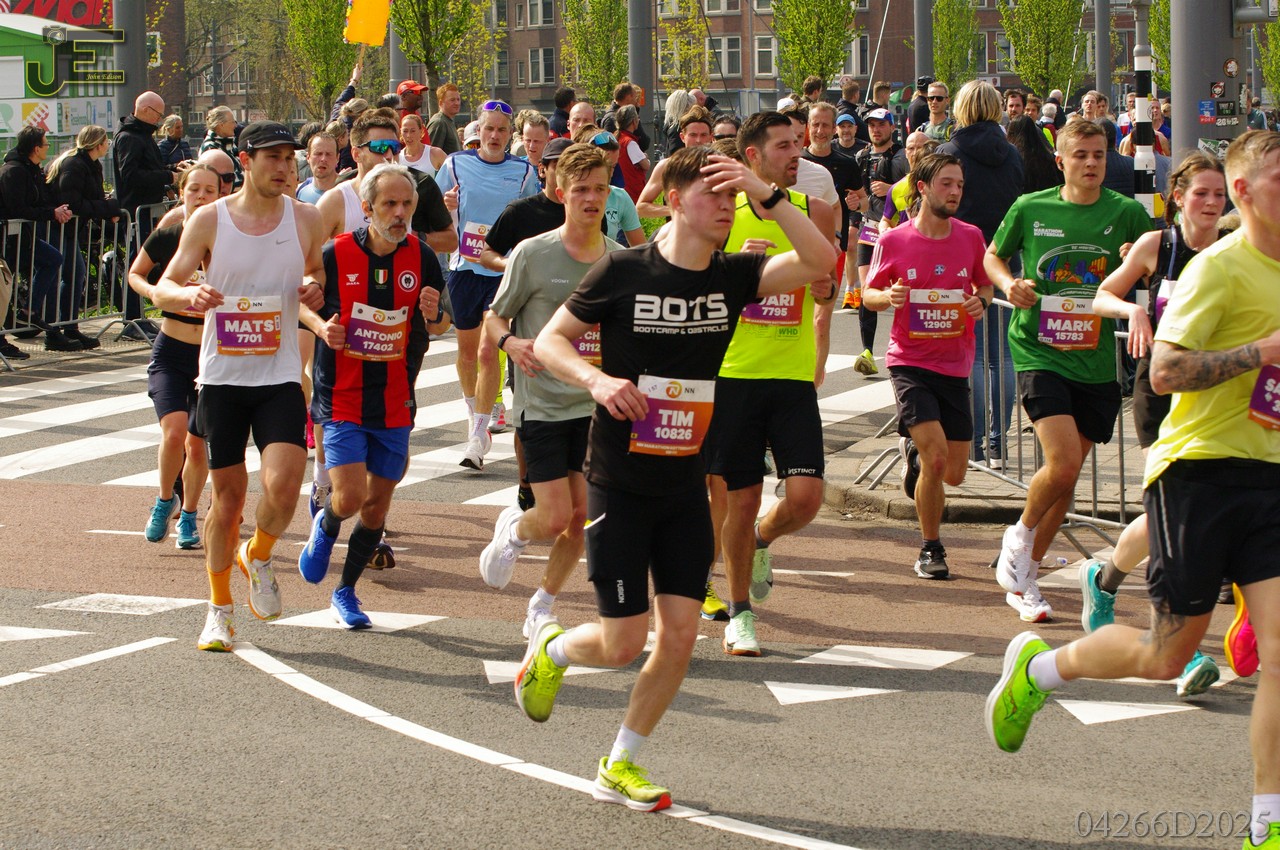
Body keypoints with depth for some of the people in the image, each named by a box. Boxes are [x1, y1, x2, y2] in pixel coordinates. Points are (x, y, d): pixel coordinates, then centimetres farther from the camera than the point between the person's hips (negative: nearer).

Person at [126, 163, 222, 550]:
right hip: (171, 349, 0)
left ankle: (188, 515, 28)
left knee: (198, 444, 6)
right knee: (174, 430, -19)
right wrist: (154, 292, -8)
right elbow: (135, 274, 12)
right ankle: (165, 500, 6)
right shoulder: (166, 237, -5)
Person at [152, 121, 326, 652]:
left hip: (280, 375, 1)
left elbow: (317, 274, 18)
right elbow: (163, 288, -2)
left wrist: (313, 289, -7)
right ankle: (219, 607, 22)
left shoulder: (305, 219, 2)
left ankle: (258, 557, 14)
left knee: (283, 484, -18)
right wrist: (191, 296, -25)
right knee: (228, 494, 5)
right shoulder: (209, 220, -2)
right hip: (222, 374, 0)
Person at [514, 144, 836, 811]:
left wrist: (767, 195, -20)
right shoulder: (623, 271, -10)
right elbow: (548, 340, -3)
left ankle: (620, 767, 16)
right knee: (623, 644, -4)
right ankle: (551, 649, 31)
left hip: (685, 485, 4)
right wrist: (597, 379, -21)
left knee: (680, 634, 0)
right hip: (620, 484, -4)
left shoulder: (733, 276, 0)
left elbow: (821, 260, -12)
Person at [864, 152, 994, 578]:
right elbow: (869, 293, 6)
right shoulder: (894, 241, -6)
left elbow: (986, 285, 17)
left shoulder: (971, 237, 1)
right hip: (910, 363, -3)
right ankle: (931, 549, 2)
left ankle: (913, 446, 42)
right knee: (936, 456, -19)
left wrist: (981, 301, -6)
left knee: (954, 474, 5)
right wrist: (887, 297, -16)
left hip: (955, 366, 3)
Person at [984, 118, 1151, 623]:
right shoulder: (1030, 209, 0)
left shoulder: (1126, 213, -1)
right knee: (1063, 463, -19)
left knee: (1067, 474, 8)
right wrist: (1008, 283, -6)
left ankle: (1024, 579, 24)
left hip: (1096, 361, 2)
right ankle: (1020, 537, 11)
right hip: (1038, 351, -2)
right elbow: (994, 256, 16)